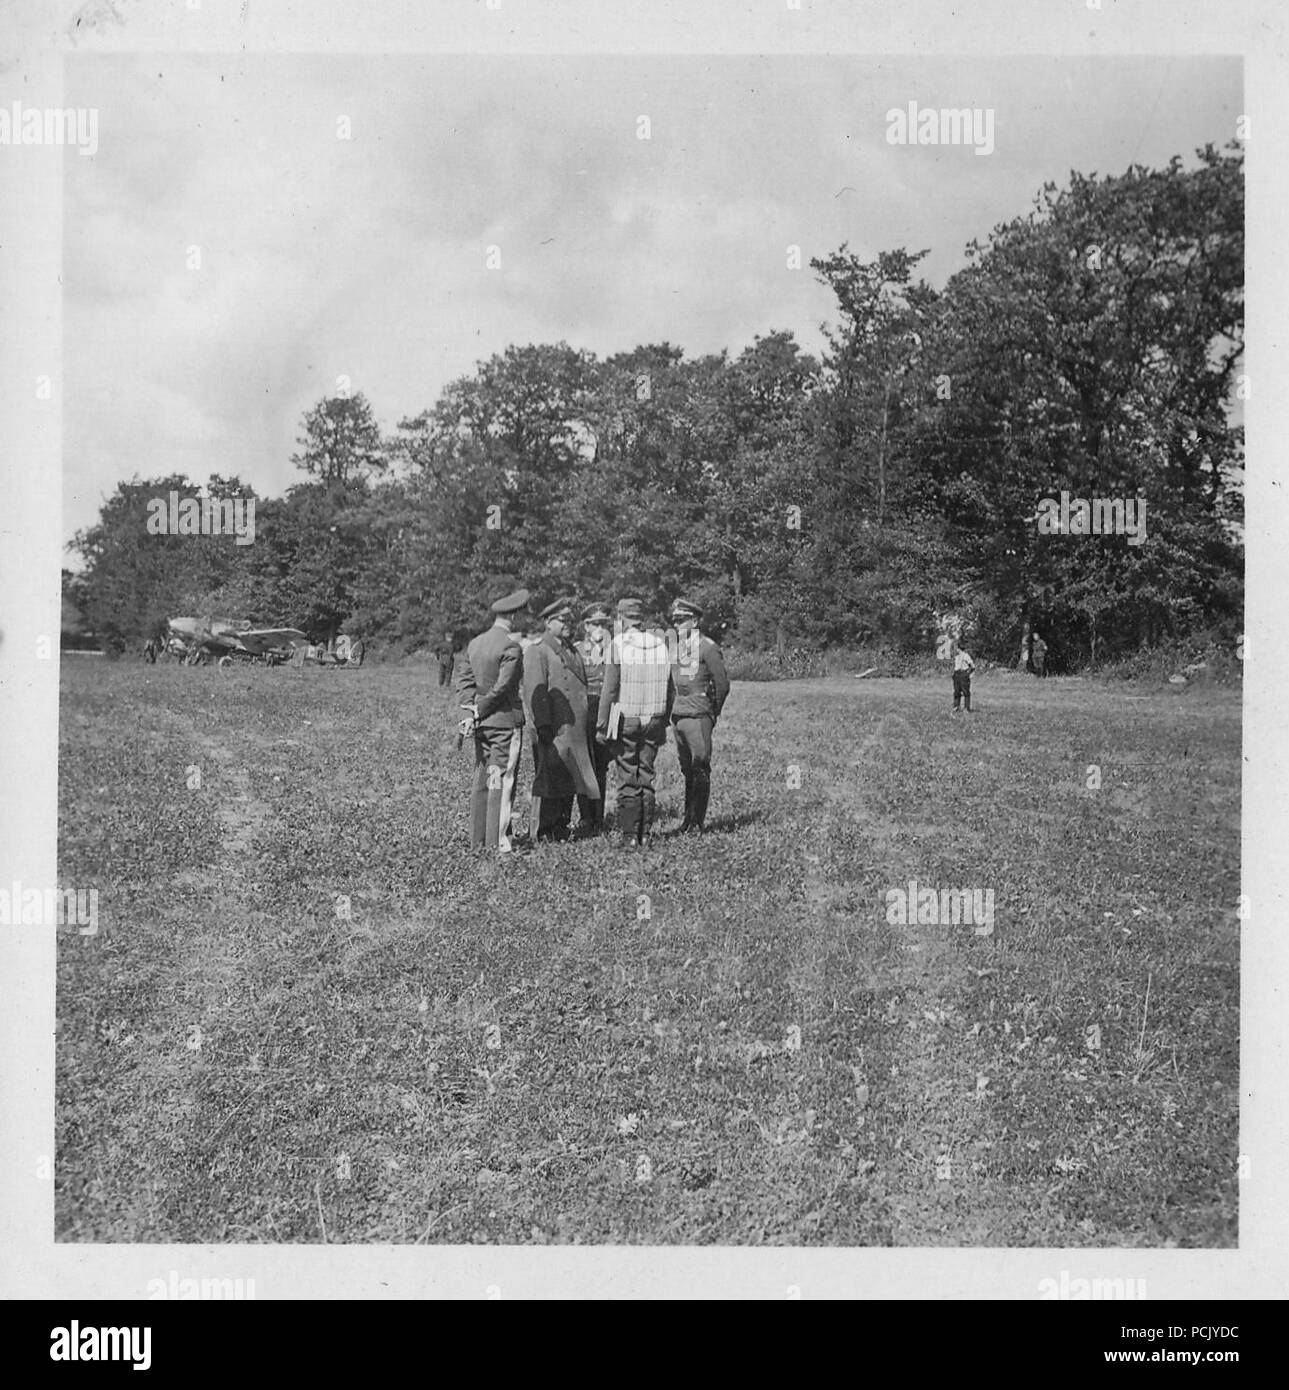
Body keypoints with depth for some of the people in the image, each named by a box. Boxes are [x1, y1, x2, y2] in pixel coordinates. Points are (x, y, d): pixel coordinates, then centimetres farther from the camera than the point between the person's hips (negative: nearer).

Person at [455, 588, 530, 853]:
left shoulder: (474, 643, 11)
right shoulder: (511, 646, -14)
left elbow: (464, 675, 6)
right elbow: (503, 685, -18)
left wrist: (471, 705, -2)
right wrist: (480, 709, -7)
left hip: (482, 722, 8)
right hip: (506, 720, -7)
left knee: (482, 780, 12)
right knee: (502, 779, -3)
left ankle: (478, 840, 17)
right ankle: (497, 841, -3)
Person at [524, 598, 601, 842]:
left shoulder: (573, 652, 21)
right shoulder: (537, 653, -5)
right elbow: (536, 692, -13)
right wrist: (543, 726, -21)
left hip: (576, 730, 8)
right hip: (554, 731, -8)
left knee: (569, 783, 11)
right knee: (549, 781, -4)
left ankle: (562, 829, 21)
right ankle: (545, 833, 3)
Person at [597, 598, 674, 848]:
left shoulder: (618, 644, -8)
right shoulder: (660, 644, 5)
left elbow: (610, 689, -11)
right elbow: (671, 690, 8)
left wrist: (601, 726, -6)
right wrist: (663, 720, 17)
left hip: (625, 721, -4)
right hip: (654, 720, 4)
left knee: (627, 778, 1)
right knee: (646, 777, 9)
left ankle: (629, 834, 1)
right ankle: (644, 835, 11)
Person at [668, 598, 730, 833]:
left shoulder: (707, 647, -7)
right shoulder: (674, 646, 12)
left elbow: (722, 684, -5)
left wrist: (713, 712, 4)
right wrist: (669, 710, 15)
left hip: (698, 716, -6)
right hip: (677, 715, 6)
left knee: (700, 767, -7)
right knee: (687, 769, 11)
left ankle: (697, 821, -4)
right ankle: (689, 818, 17)